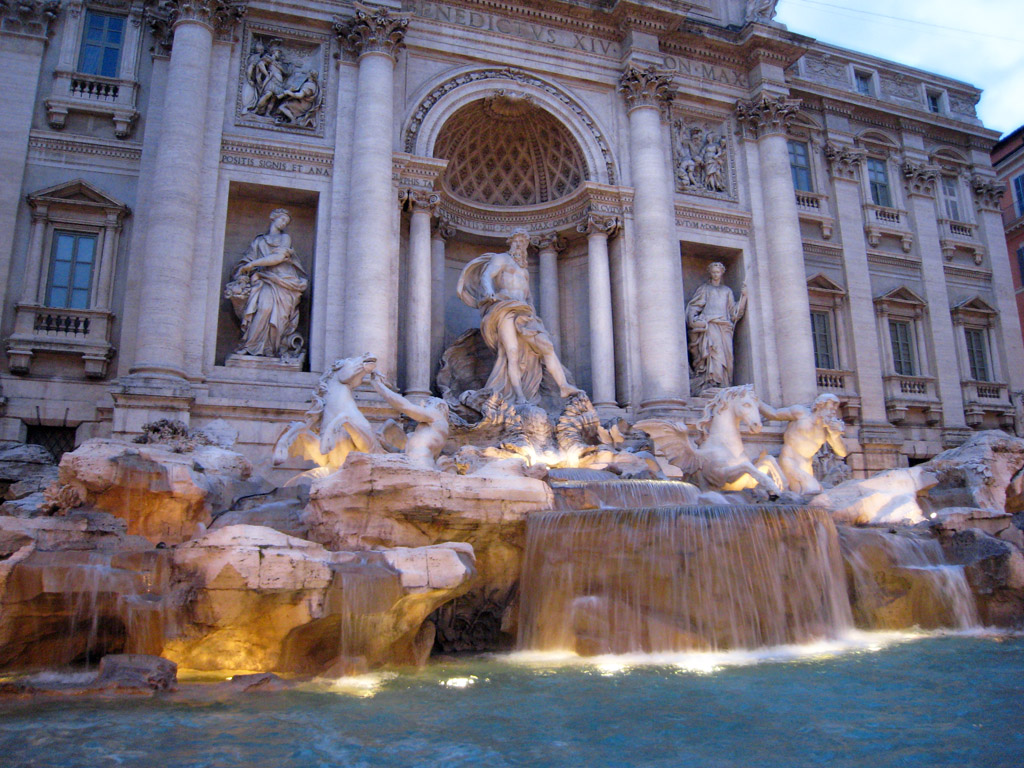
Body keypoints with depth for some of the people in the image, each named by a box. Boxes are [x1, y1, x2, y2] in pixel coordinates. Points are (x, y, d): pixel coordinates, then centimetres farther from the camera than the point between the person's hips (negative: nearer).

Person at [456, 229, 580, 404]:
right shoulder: (500, 258, 12)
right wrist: (489, 292, -29)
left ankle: (564, 386, -20)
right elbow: (485, 276, -7)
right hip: (503, 309, -6)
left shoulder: (524, 271, 33)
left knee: (546, 345, -12)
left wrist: (533, 316, 18)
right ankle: (520, 397, -32)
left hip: (524, 315, 7)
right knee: (513, 352, -23)